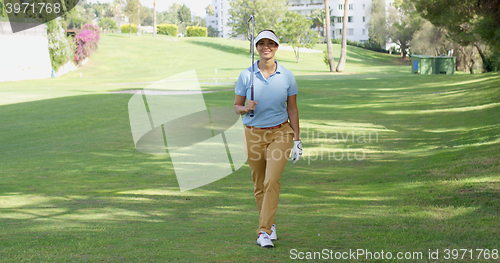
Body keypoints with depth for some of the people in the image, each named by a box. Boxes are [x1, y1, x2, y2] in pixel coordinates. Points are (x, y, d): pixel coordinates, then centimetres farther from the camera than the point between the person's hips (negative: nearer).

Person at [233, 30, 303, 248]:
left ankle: (264, 231, -15)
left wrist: (297, 138, 4)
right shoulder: (246, 75, -2)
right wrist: (246, 108, -17)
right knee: (259, 184, 9)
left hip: (280, 133, -1)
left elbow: (292, 109, 6)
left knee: (272, 180, -17)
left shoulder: (287, 76, 0)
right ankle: (270, 224, 30)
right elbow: (236, 106, 6)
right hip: (254, 134, 1)